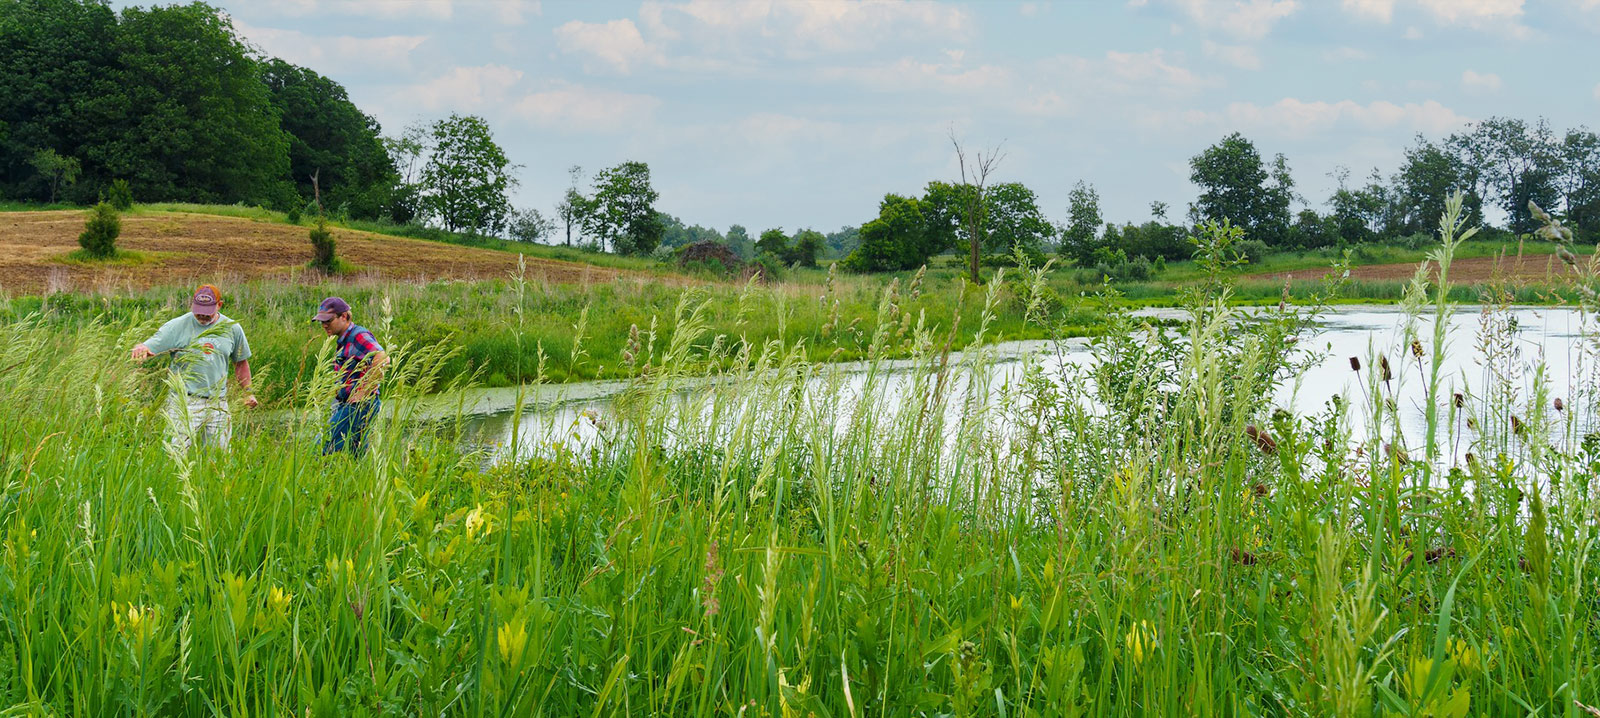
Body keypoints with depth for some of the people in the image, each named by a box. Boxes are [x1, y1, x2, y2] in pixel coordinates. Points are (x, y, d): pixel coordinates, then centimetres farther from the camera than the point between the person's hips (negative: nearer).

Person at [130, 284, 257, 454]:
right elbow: (148, 347, -8)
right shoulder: (177, 326, -2)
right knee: (177, 453, -15)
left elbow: (241, 363, 22)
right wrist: (141, 349, -32)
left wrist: (248, 393, 21)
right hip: (184, 401, -3)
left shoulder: (232, 328, 9)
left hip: (218, 404, 3)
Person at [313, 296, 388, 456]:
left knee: (323, 449, -15)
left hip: (359, 406, -10)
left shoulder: (359, 336, -12)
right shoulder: (344, 340, 18)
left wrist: (363, 392, -24)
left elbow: (382, 359, -29)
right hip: (345, 405, 10)